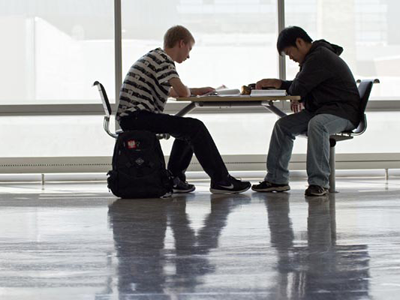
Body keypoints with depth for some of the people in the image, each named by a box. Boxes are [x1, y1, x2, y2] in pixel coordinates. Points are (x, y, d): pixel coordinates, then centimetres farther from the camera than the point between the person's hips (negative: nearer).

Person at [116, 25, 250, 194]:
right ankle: (221, 181, -11)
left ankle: (174, 180, 18)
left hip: (130, 118, 11)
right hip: (135, 116, -11)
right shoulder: (163, 59, -10)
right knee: (195, 127, -15)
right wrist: (190, 91, 5)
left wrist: (196, 91, 29)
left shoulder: (155, 57, 22)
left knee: (188, 129, 22)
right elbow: (182, 92, -18)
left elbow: (169, 91, 36)